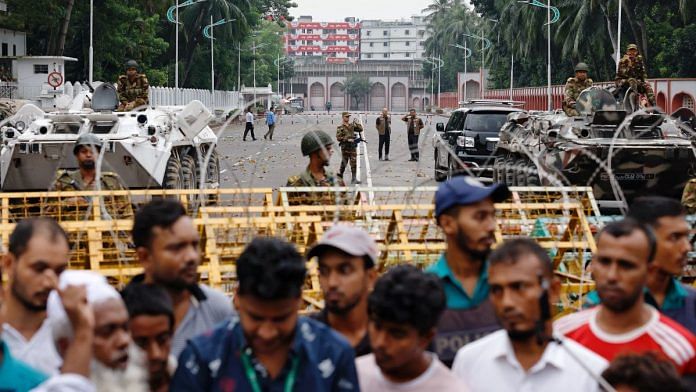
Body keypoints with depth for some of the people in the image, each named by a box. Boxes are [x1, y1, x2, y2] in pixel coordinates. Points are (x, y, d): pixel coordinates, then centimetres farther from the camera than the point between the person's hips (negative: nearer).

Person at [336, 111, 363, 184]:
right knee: (344, 162, 7)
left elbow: (360, 129, 9)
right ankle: (340, 174, 28)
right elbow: (338, 138, -14)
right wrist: (347, 139, -21)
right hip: (345, 147, -4)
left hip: (353, 146, 4)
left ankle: (354, 178, 1)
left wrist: (356, 124, -6)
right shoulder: (340, 127, -7)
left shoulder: (352, 125, 8)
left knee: (354, 163, -1)